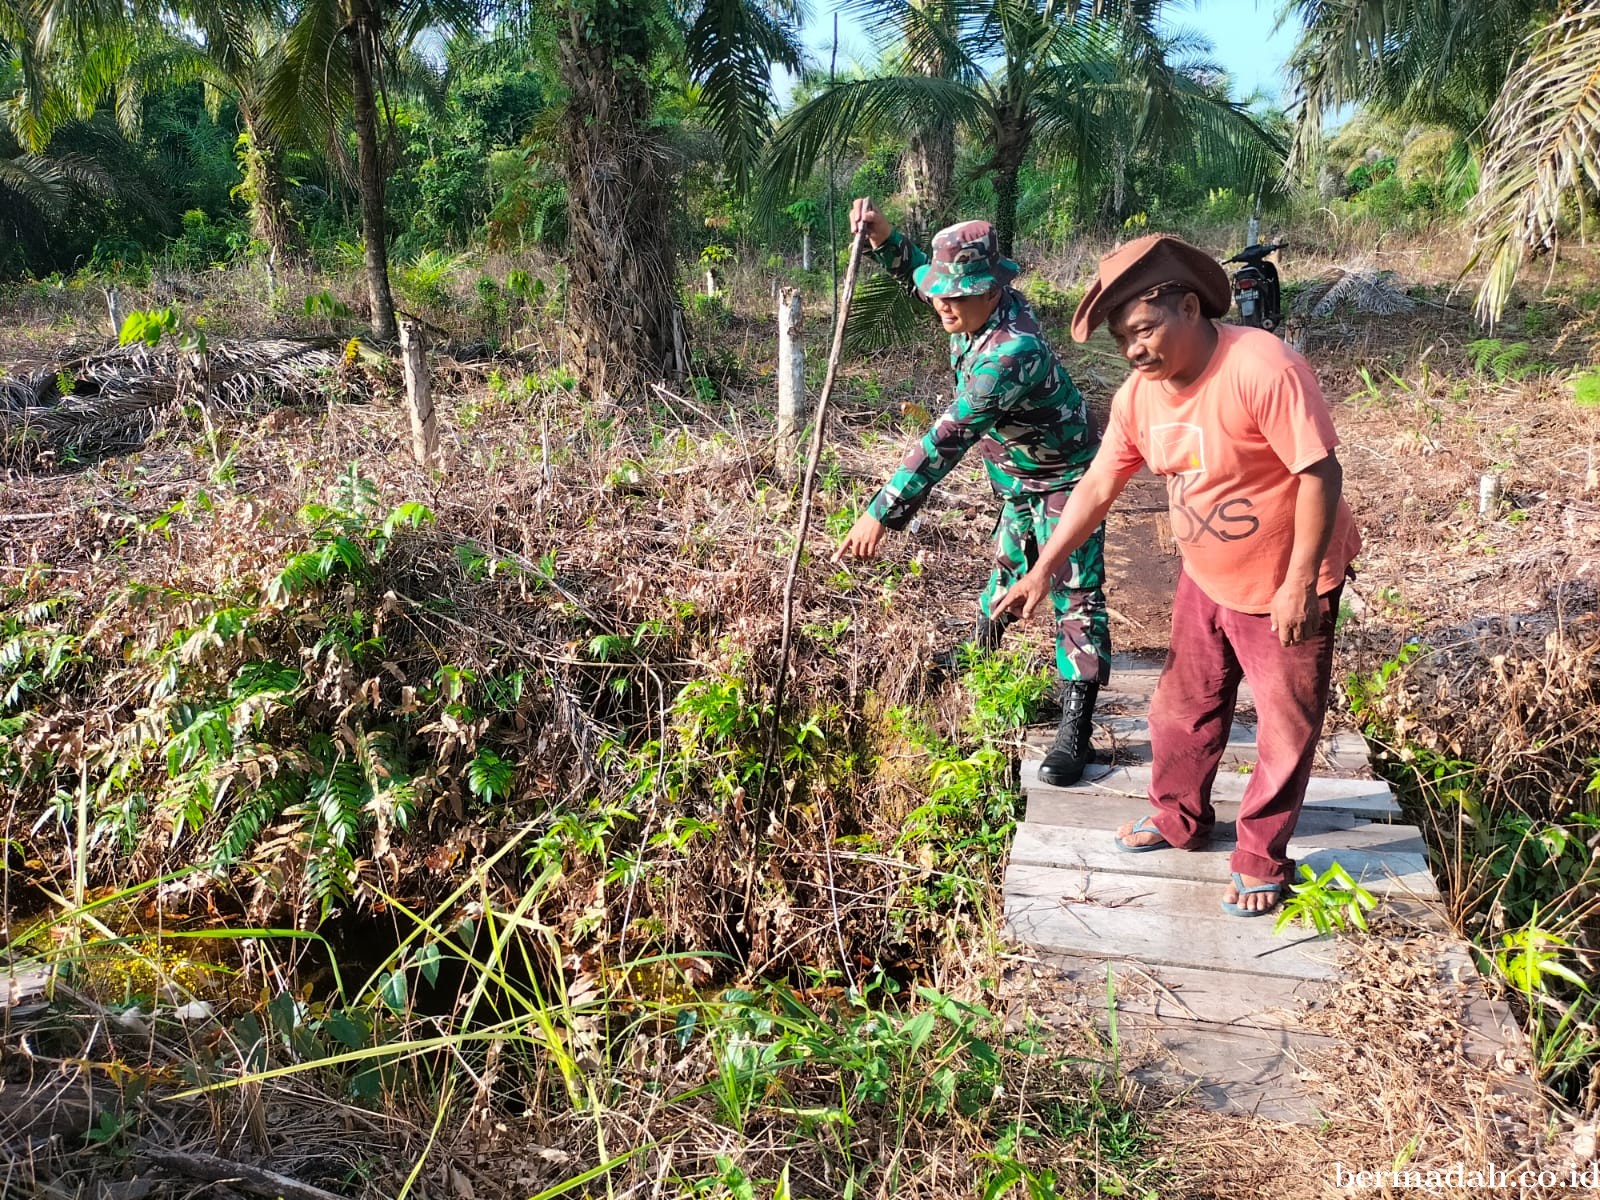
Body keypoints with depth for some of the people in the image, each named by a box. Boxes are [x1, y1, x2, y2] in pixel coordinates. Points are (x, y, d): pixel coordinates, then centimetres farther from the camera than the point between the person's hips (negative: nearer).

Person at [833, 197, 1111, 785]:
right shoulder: (978, 308, -10)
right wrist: (883, 235, -4)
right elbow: (916, 275, 14)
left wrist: (883, 511, -43)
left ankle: (1074, 730, -6)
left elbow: (948, 438, -43)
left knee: (1075, 596, -8)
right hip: (1014, 478, 9)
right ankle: (980, 648, 48)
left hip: (1062, 478, -9)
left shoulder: (1012, 349, -38)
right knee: (1008, 568, 27)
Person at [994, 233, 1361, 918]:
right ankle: (1179, 821, 40)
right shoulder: (1137, 396, -7)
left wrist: (1299, 584, -25)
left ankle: (1262, 860, 25)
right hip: (1204, 579, 7)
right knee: (1182, 706, 18)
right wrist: (1043, 571, -4)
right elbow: (1097, 488, 0)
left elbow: (1320, 473, -26)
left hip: (1287, 584, -6)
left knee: (1286, 726, 7)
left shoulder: (1264, 369, -29)